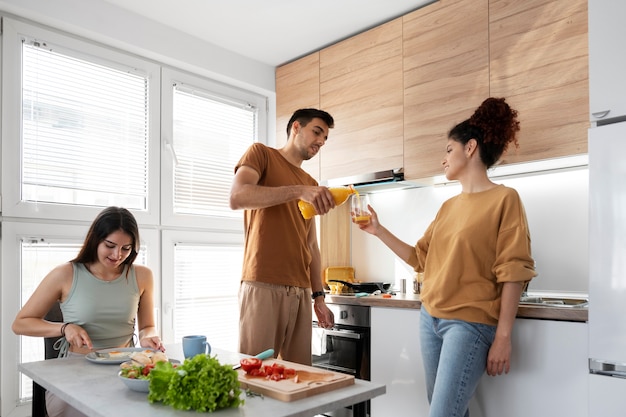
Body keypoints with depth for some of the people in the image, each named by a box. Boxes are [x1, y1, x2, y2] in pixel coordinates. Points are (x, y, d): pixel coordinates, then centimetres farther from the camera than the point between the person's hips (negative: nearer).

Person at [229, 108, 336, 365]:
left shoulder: (311, 185, 22)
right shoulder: (260, 154, 6)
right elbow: (237, 198, -14)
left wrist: (318, 296, 13)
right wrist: (298, 191, -22)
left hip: (301, 291, 6)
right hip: (263, 285, -6)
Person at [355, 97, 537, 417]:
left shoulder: (504, 199, -7)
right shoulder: (448, 206, 12)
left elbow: (512, 272, -11)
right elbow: (420, 259, 14)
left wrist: (503, 337, -15)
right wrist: (378, 231, 9)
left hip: (470, 324, -7)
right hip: (430, 319, 7)